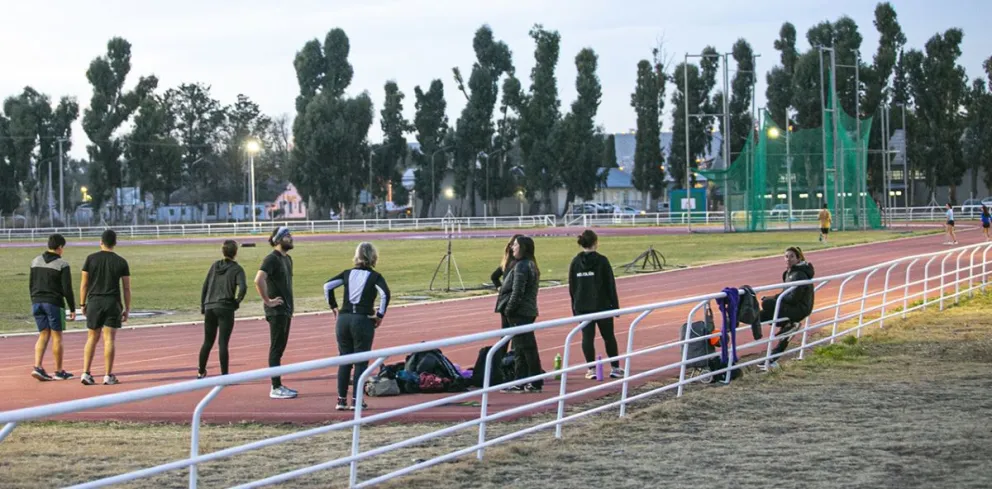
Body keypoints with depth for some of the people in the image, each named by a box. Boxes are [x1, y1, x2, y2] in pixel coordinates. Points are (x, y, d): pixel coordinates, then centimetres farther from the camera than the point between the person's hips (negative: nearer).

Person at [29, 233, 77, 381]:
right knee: (57, 336, 4)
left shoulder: (36, 261, 7)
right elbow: (67, 289, -11)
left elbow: (31, 285, 13)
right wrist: (72, 309, -3)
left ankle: (37, 367, -6)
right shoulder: (62, 265, -10)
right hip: (54, 303, -5)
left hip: (37, 302, 5)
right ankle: (59, 371, 10)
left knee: (43, 335, 10)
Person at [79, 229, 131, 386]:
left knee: (92, 338, 9)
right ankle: (108, 376, -1)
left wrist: (82, 304, 9)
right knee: (109, 339, 0)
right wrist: (127, 309, 8)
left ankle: (86, 373, 3)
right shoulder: (121, 262, 1)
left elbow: (84, 283, 1)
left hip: (94, 302, 1)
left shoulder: (91, 259, 1)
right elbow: (126, 288, 2)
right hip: (112, 303, -1)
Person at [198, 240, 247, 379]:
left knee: (207, 342, 16)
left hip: (210, 308, 4)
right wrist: (237, 302, -4)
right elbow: (243, 288, -20)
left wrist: (203, 306, 14)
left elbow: (205, 286, 8)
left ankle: (201, 371, 26)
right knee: (223, 343, -3)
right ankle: (224, 375, -4)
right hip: (226, 309, -4)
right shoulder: (237, 269, -6)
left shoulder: (215, 265, 8)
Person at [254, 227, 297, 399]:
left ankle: (278, 385, 18)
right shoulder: (272, 259, -15)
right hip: (276, 311, -9)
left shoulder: (287, 259, 14)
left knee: (280, 348, 12)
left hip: (286, 310, 9)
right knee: (276, 349, -6)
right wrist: (268, 301, -21)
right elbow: (258, 280, -28)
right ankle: (276, 388, -4)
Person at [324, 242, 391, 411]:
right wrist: (380, 314, -9)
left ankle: (341, 400, 11)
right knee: (361, 362, 4)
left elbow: (327, 286, 1)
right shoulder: (374, 276, -2)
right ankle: (356, 400, 2)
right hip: (363, 321, -4)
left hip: (343, 319, 4)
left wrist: (333, 306, 10)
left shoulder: (347, 273, 9)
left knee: (344, 361, 12)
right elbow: (385, 293, -18)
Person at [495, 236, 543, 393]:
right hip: (528, 311, 10)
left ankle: (535, 383, -1)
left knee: (526, 348, -5)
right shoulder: (531, 265, 15)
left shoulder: (521, 266, -16)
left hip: (519, 313, -10)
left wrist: (509, 310, -13)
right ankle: (520, 383, 17)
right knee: (520, 348, 13)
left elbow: (517, 292, -20)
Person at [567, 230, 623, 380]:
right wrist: (615, 305, 0)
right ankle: (615, 368, 15)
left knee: (587, 337, 3)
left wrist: (575, 307, 14)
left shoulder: (575, 262, 1)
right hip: (602, 305, -2)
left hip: (582, 306, 2)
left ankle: (591, 369, 0)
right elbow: (610, 285, -7)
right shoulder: (601, 261, -9)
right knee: (609, 336, 10)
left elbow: (571, 287, 6)